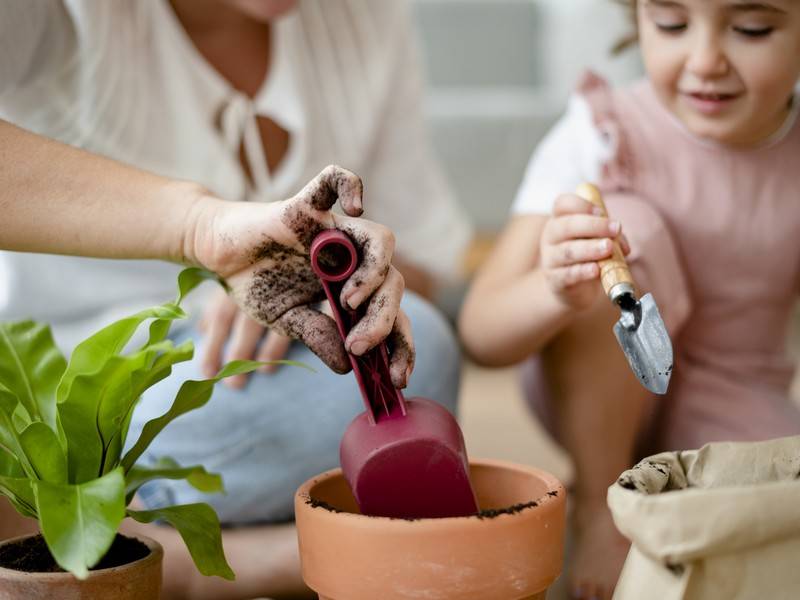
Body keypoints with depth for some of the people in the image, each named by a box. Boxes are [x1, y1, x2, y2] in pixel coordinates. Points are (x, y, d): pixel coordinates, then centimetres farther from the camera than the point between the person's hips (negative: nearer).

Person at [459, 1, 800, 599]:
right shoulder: (600, 135, -20)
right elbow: (482, 335, -26)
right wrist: (557, 290, -47)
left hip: (733, 402, 1)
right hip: (596, 394, -1)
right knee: (628, 228, -30)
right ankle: (600, 511, -15)